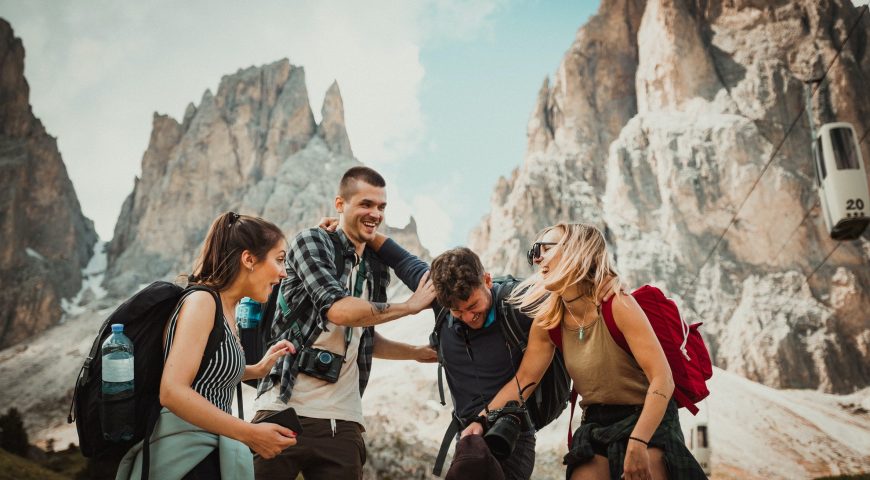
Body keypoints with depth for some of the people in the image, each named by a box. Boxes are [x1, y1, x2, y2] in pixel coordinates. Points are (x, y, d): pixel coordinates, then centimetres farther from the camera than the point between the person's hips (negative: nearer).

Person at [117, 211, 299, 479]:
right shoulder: (202, 301, -15)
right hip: (185, 457, -9)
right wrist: (251, 434, -24)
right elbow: (173, 392, -25)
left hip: (207, 454, 9)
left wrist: (257, 370, 15)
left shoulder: (226, 309, 10)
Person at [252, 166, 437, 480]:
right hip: (286, 409, -5)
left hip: (343, 421, 5)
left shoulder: (376, 270, 15)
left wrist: (420, 353, 20)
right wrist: (411, 305, -9)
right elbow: (338, 309, -19)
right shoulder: (311, 242, -3)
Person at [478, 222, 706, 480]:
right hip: (595, 426, 5)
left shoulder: (617, 304, -20)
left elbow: (662, 379, -24)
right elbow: (523, 379, 4)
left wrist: (637, 443, -33)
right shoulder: (548, 321, -3)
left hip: (647, 421, -5)